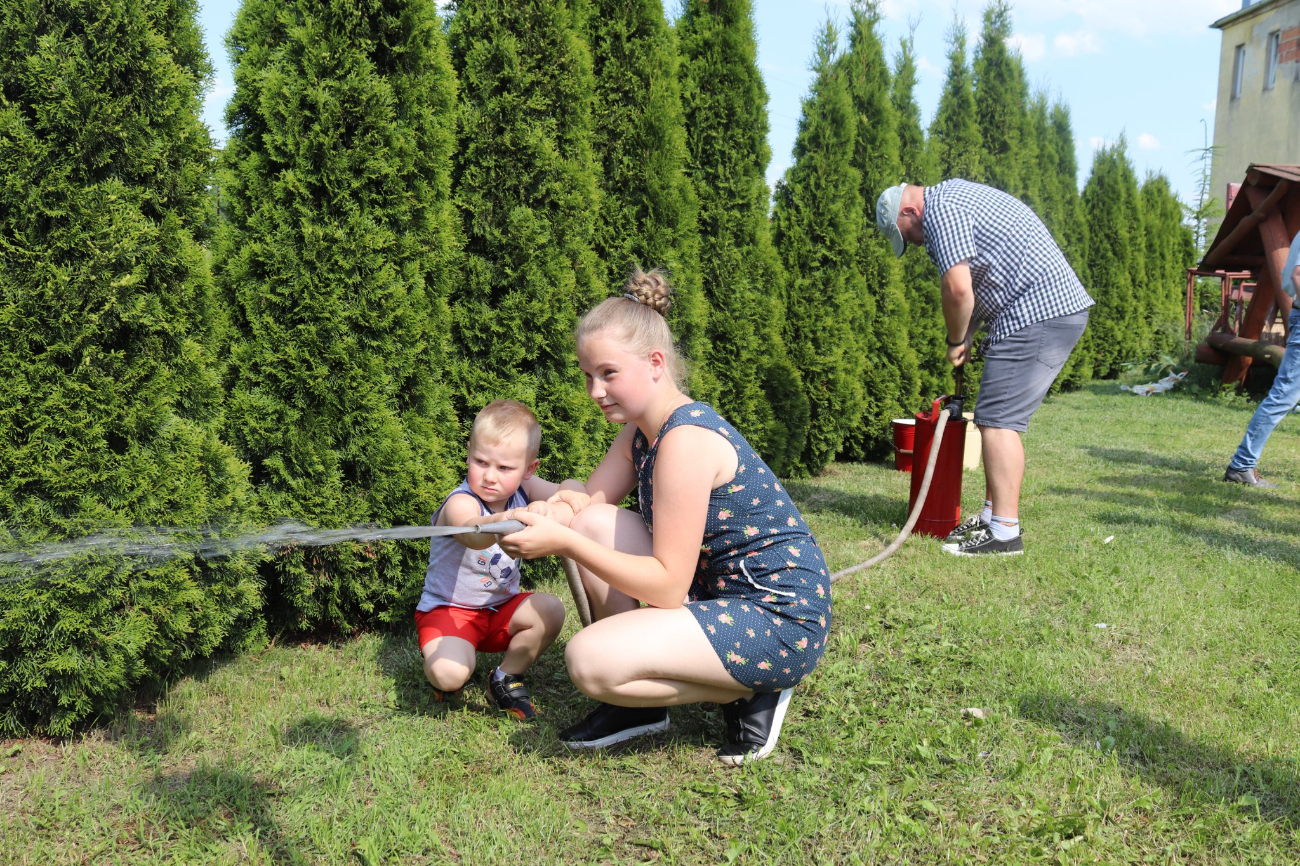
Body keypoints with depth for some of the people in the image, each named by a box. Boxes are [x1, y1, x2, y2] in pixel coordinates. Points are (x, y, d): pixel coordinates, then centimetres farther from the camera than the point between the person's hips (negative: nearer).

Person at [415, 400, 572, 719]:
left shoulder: (524, 489, -6)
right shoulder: (460, 503, -26)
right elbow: (473, 533, -49)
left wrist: (561, 509, -34)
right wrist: (504, 521, -72)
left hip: (502, 608, 5)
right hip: (448, 610, -5)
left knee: (551, 609, -22)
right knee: (449, 674, -31)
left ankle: (507, 678, 3)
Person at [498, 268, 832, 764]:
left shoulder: (687, 440, -22)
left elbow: (668, 588, -24)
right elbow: (589, 500, 7)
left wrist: (564, 542, -24)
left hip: (783, 621, -10)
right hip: (718, 591, 10)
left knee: (589, 660, -23)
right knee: (594, 523, 1)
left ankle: (752, 695, -2)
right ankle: (635, 702, 9)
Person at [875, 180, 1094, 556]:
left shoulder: (941, 209, -10)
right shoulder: (956, 195, 23)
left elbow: (958, 289, -18)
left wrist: (956, 342, -3)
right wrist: (967, 337, 18)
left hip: (1038, 314, -11)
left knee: (998, 420, -9)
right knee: (1001, 417, 14)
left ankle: (1005, 531, -7)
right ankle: (993, 514, 20)